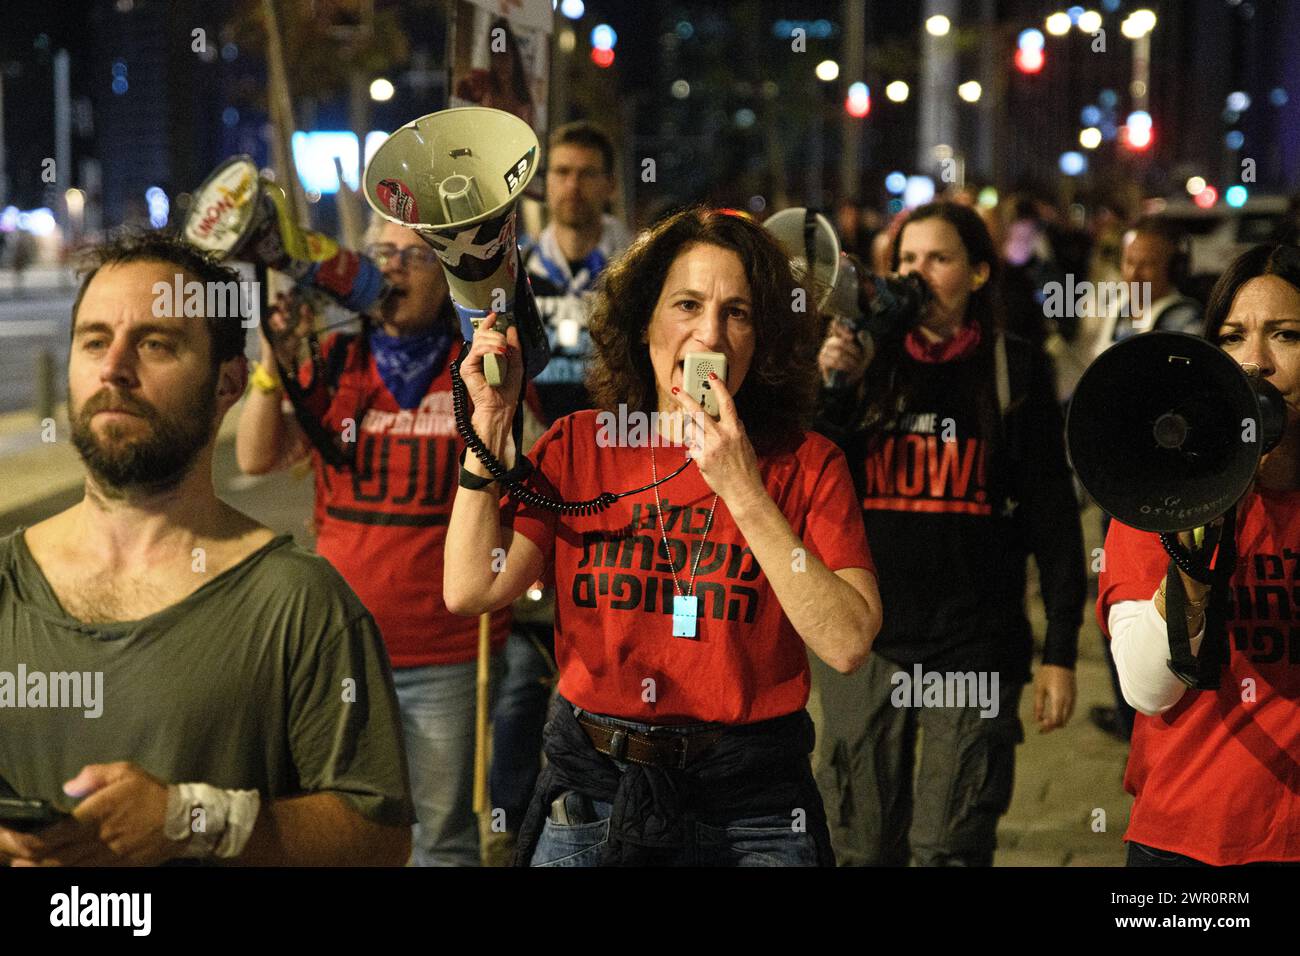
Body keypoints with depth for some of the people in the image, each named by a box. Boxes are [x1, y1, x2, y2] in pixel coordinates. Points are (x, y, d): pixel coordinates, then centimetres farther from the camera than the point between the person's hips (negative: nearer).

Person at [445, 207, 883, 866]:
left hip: (749, 807, -1)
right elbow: (470, 591, -8)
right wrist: (491, 421, -9)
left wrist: (742, 491, -20)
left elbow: (848, 644, -16)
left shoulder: (805, 464, -3)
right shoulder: (578, 446, 3)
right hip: (592, 788, 1)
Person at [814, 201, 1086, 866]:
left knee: (951, 850, -5)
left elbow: (1053, 514, 1)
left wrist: (1061, 651, -3)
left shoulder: (1014, 370, 1)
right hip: (861, 641, 3)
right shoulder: (866, 363, 8)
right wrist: (830, 390, -9)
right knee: (865, 848, 9)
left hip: (974, 644, -3)